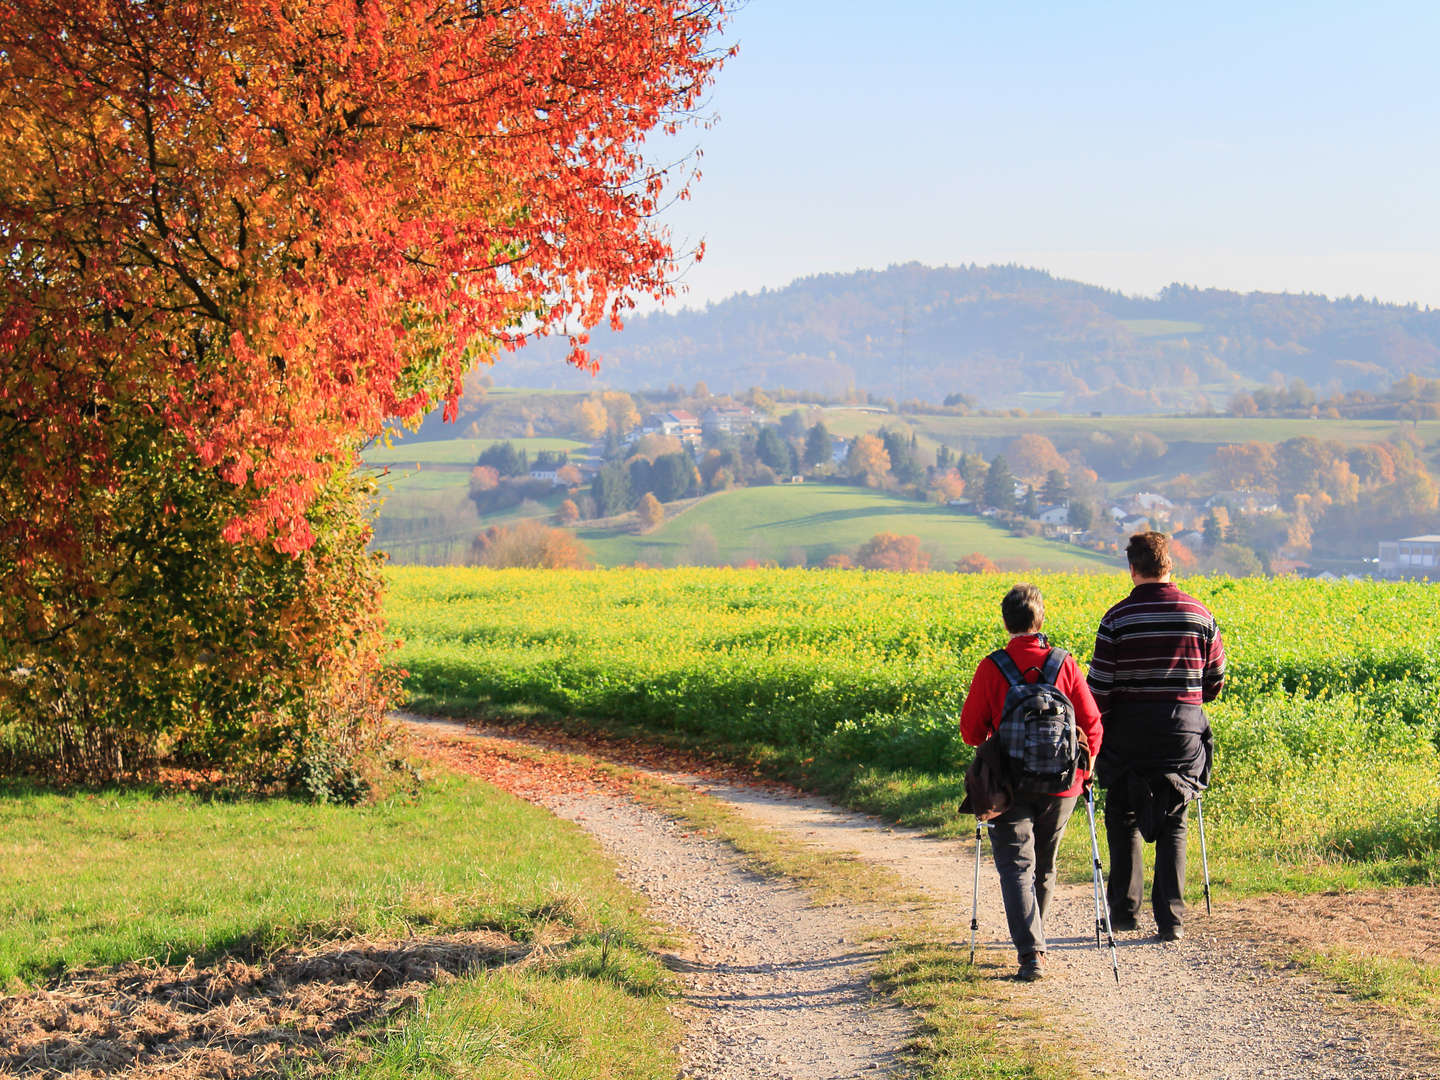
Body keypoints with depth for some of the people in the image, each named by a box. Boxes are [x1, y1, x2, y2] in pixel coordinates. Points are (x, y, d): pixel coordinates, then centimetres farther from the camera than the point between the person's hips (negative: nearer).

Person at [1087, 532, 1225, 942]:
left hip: (1129, 730, -2)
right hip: (1184, 729, 2)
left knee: (1123, 818, 14)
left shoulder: (1118, 618, -7)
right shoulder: (1200, 614, 2)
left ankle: (1124, 909, 13)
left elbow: (1099, 687, -7)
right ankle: (1170, 918, 4)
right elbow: (1216, 681, 10)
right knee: (1172, 825, 9)